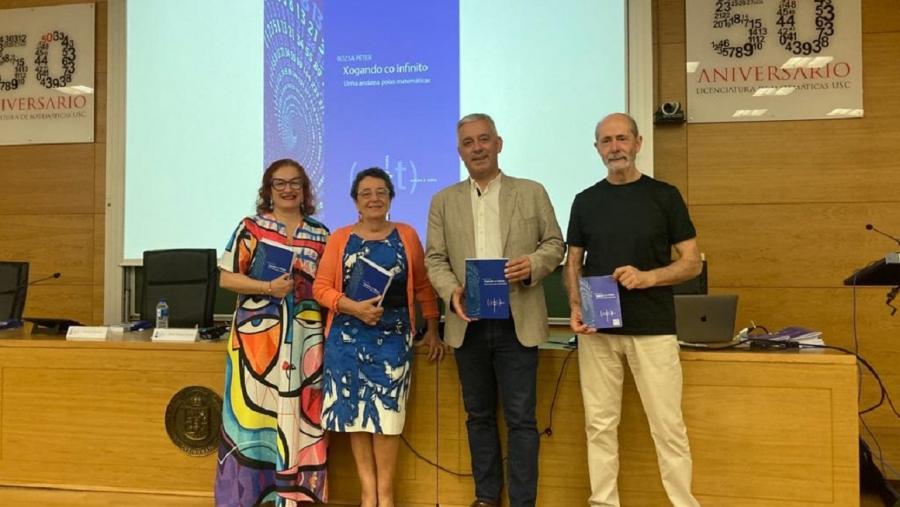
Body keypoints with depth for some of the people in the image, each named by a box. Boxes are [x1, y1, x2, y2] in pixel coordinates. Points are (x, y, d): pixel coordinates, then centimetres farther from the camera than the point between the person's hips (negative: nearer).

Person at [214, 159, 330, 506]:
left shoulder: (320, 235, 11)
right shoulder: (250, 228, 3)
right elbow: (226, 278, -2)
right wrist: (268, 288, -14)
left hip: (304, 339, 2)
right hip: (258, 335, -2)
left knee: (298, 412, 4)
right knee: (254, 410, -1)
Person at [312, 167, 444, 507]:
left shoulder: (406, 235, 6)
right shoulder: (340, 238, 4)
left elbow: (423, 286, 10)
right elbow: (321, 287, 0)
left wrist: (432, 329, 8)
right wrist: (353, 307, -15)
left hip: (393, 336, 0)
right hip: (348, 336, 1)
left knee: (387, 411, 1)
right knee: (354, 412, 3)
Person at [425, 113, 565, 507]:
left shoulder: (531, 193, 6)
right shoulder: (444, 201, 9)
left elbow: (554, 244, 6)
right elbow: (435, 258, 5)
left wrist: (533, 265, -15)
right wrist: (451, 291, -14)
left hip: (517, 322, -2)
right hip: (468, 323, 2)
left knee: (520, 417, 2)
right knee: (479, 415, 14)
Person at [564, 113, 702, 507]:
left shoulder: (665, 196, 1)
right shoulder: (585, 201, 8)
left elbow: (692, 263, 1)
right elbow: (573, 263, 11)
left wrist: (648, 276, -17)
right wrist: (575, 307, -7)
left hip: (653, 329, -2)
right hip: (597, 329, 2)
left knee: (667, 425, 2)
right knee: (600, 424, 7)